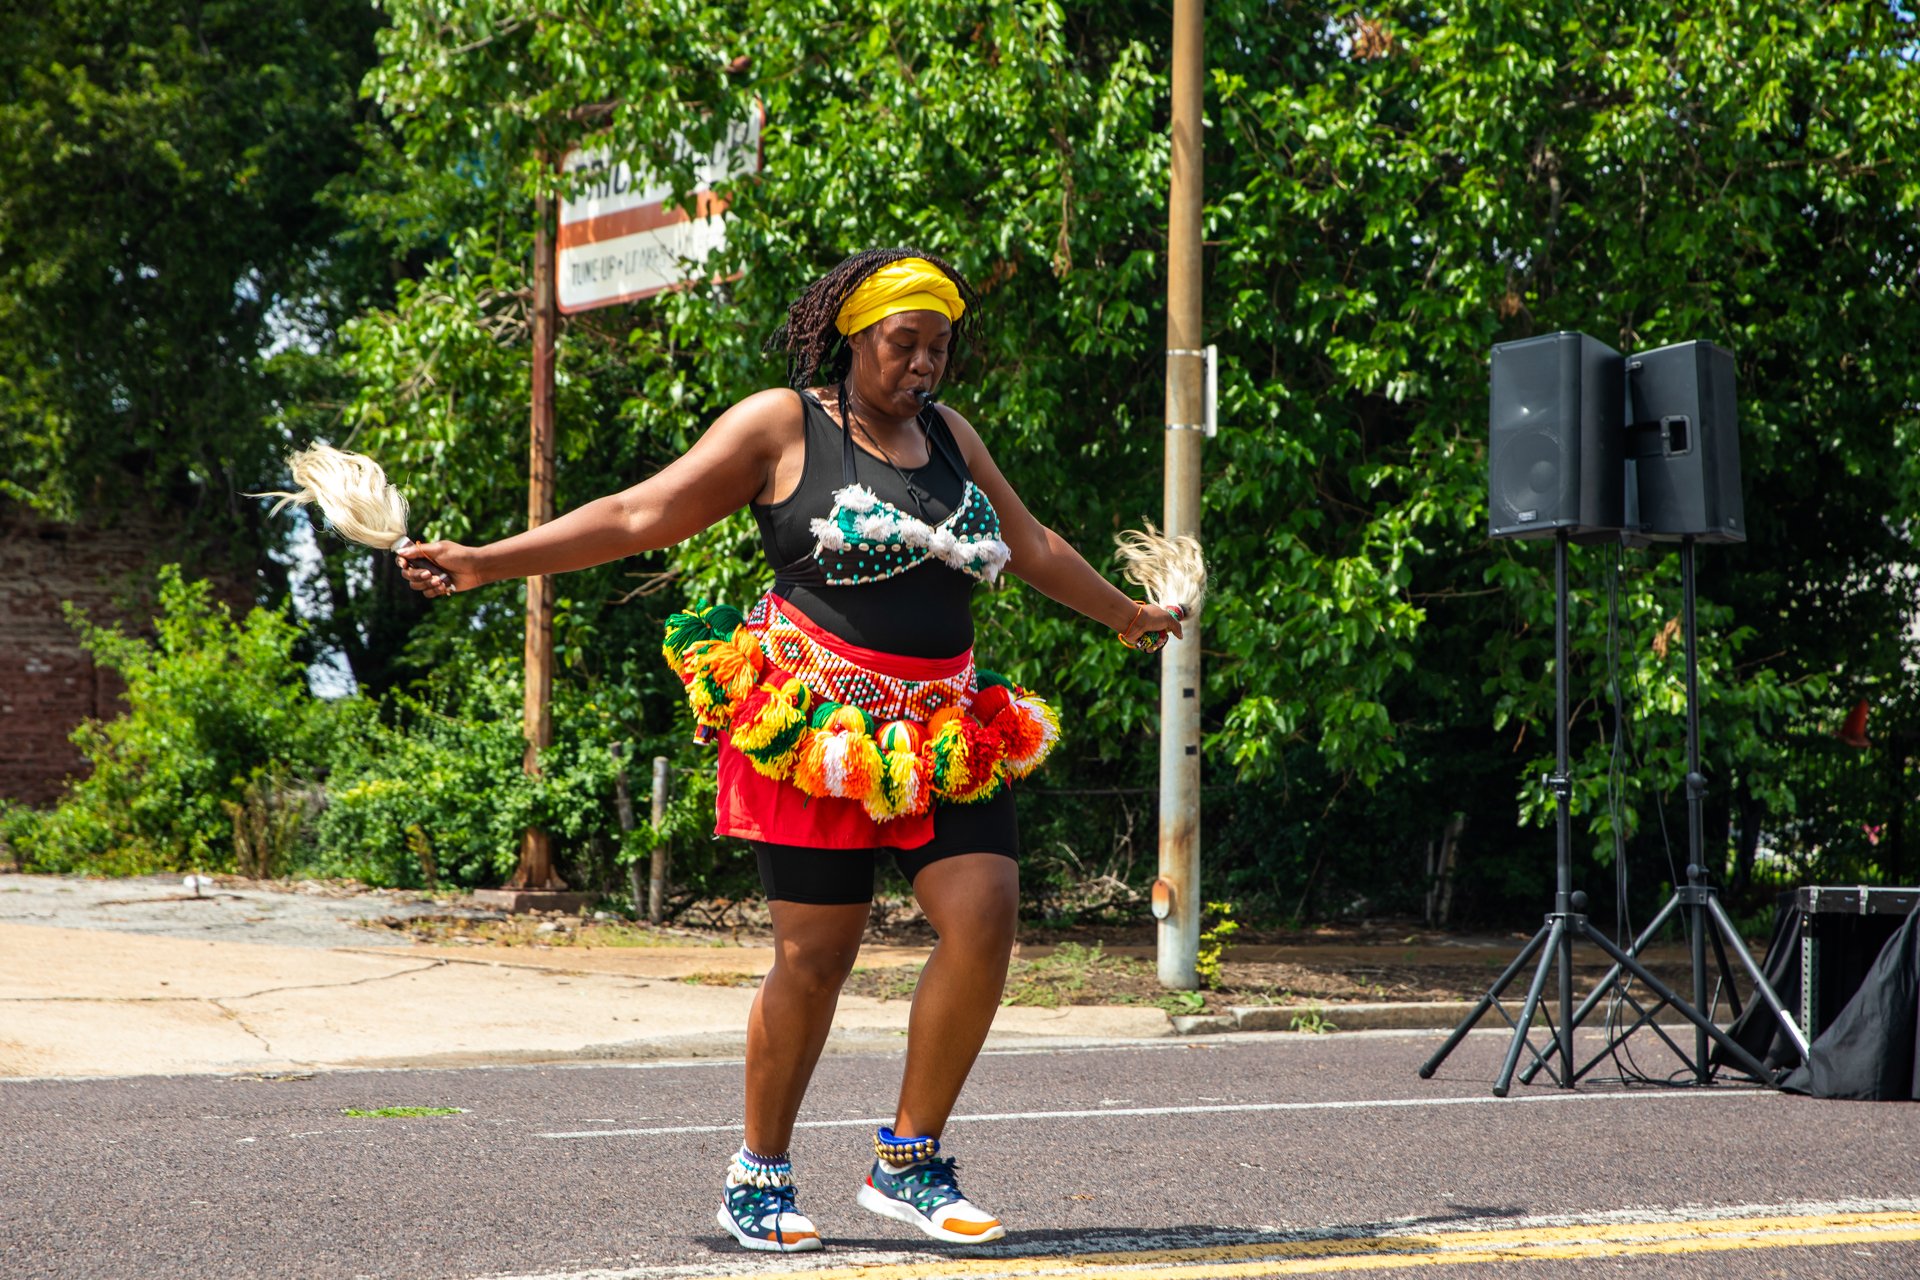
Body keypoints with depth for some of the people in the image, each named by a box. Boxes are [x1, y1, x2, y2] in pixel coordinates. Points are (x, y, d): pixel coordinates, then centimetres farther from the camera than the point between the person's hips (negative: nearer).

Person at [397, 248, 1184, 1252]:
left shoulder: (948, 434, 16)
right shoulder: (781, 426, 0)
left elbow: (1032, 546, 31)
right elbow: (638, 516, -4)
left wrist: (1128, 615, 42)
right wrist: (483, 562, -11)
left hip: (946, 724, 5)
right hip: (816, 722, -5)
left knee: (984, 914, -11)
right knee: (813, 955, -5)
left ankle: (908, 1163, 1)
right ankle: (757, 1178, 13)